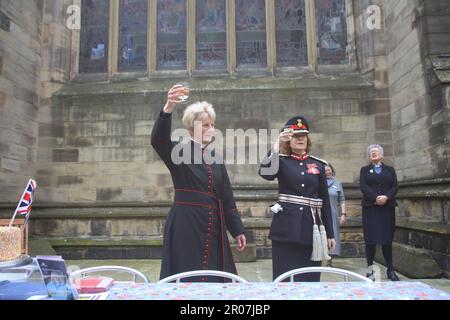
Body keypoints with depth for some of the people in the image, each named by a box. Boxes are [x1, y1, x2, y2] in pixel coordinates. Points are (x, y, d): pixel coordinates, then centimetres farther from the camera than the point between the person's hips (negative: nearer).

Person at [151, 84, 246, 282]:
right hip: (186, 226, -5)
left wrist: (237, 230, 10)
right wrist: (168, 109, -42)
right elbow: (158, 140, -26)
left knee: (215, 279, 9)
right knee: (186, 279, 1)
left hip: (213, 227, 5)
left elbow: (227, 197, 12)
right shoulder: (179, 152, -3)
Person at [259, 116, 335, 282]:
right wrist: (277, 146, -31)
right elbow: (265, 173, -22)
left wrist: (330, 234, 9)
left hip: (311, 228, 3)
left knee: (310, 276, 8)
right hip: (286, 229, -2)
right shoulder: (281, 161, 2)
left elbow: (325, 201, 11)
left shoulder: (318, 164, 9)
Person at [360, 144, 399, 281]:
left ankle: (390, 270, 8)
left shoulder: (390, 170, 15)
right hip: (370, 207, -1)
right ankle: (370, 269, 1)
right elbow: (363, 186, -2)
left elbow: (395, 187, 3)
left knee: (387, 239, 1)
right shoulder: (364, 170, 13)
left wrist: (386, 197, -16)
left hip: (387, 207, 1)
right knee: (370, 239, -3)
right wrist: (375, 198, -17)